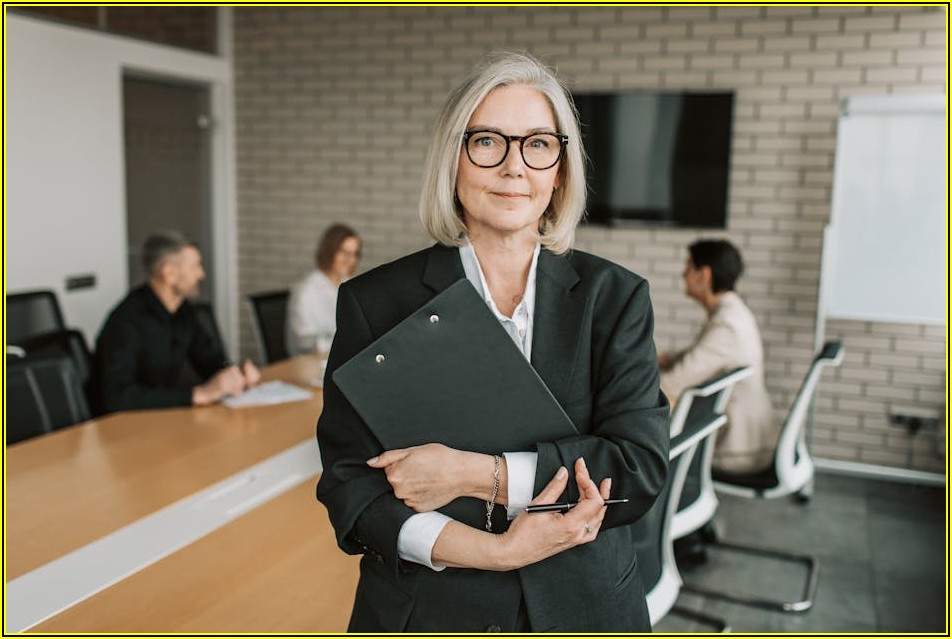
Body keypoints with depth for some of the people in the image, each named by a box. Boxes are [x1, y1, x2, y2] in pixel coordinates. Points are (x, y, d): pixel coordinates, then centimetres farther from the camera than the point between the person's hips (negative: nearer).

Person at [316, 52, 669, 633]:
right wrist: (492, 550, -21)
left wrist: (477, 474, -21)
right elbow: (349, 482, -9)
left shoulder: (614, 297, -3)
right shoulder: (375, 302, -6)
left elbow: (642, 463, -11)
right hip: (425, 612, -1)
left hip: (585, 608, 1)